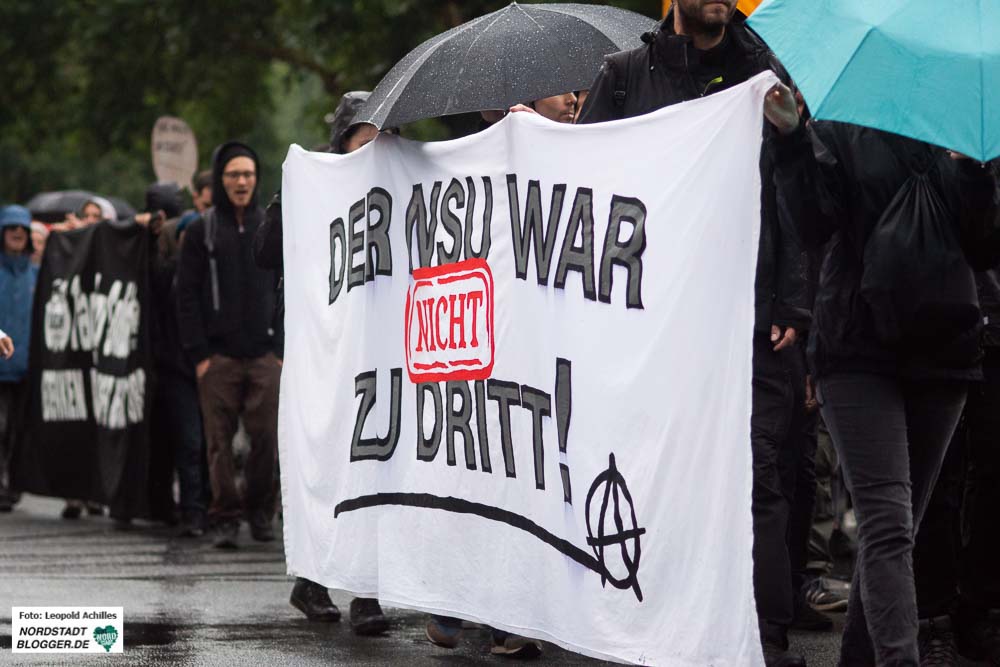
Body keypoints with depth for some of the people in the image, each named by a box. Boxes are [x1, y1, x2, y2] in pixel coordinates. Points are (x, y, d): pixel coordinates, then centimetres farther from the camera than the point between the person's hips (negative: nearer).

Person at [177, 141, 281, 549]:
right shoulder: (201, 232, 5)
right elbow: (186, 297, 2)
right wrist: (198, 354, -6)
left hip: (265, 355, 1)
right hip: (218, 356, -1)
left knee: (266, 437, -2)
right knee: (220, 440, -2)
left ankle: (261, 512, 12)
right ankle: (225, 517, 3)